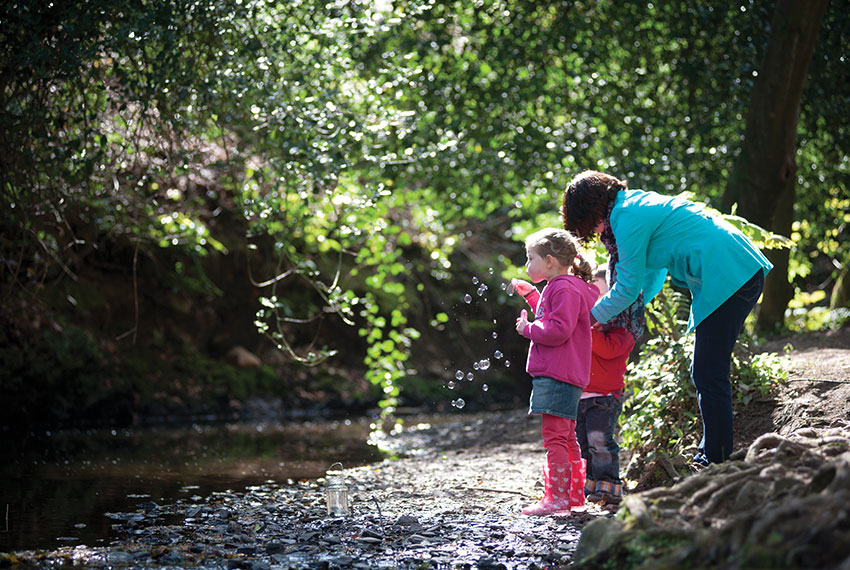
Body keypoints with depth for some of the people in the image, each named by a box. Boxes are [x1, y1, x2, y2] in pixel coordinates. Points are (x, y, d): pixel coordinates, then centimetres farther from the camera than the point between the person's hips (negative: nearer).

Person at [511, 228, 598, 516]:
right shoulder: (559, 287, 19)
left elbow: (558, 330, -23)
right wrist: (531, 295, 26)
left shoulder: (566, 288, -14)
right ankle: (575, 494, 23)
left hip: (558, 374, -11)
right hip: (559, 373, 11)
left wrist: (527, 328, -10)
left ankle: (556, 498, -13)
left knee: (554, 436, -12)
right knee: (565, 437, 16)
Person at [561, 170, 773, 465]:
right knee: (704, 374, 14)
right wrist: (623, 318, 28)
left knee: (709, 377, -7)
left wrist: (593, 316, 8)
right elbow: (653, 276, 29)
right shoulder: (640, 203, 21)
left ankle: (716, 461, -5)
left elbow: (629, 285, -6)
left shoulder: (628, 217, -10)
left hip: (728, 279, -10)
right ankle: (710, 456, 19)